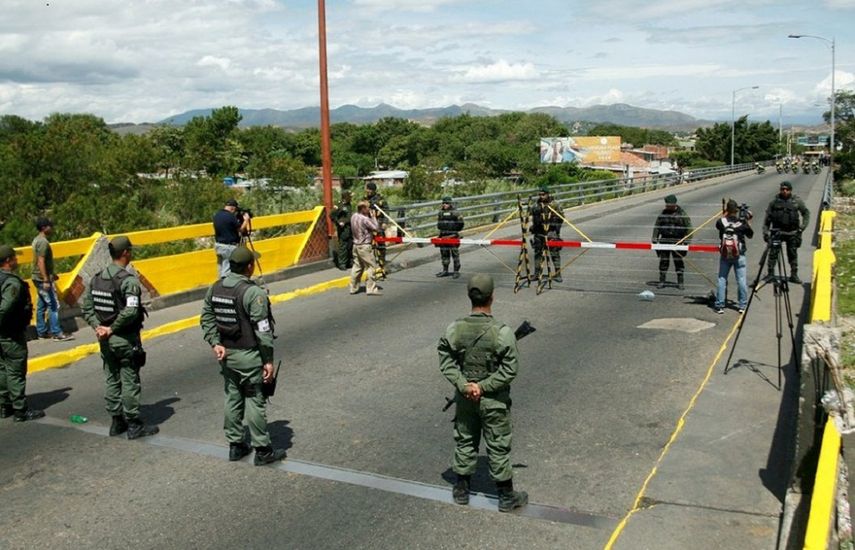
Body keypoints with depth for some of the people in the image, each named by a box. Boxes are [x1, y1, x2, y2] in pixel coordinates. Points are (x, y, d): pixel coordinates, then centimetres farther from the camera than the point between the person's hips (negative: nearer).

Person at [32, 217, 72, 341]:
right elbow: (41, 262, -23)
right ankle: (56, 333, -8)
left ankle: (42, 331, 19)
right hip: (43, 279, -10)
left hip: (38, 278, 10)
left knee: (41, 305, 13)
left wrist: (51, 274, 28)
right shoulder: (43, 242, -17)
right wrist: (46, 280, -26)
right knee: (53, 305, -8)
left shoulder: (37, 240, 13)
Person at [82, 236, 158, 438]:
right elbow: (130, 311, -28)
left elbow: (87, 308, 6)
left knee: (111, 380, 15)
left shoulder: (97, 278, 5)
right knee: (130, 382, 2)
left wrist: (98, 327, -1)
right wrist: (112, 329, -16)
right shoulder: (129, 280, -18)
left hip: (106, 340, 7)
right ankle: (134, 425, 10)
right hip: (126, 340, -7)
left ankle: (117, 422, 25)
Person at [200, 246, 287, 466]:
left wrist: (215, 343, 2)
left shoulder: (215, 289, 3)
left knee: (232, 398, 16)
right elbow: (263, 331, -18)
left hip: (226, 354, 7)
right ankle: (263, 450, 11)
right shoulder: (253, 293, -19)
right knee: (254, 401, 2)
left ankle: (235, 445, 26)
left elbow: (207, 318, 5)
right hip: (248, 356, -7)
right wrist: (268, 361, -13)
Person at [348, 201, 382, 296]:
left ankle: (353, 287, 20)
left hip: (356, 245, 9)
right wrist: (372, 216, -8)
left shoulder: (354, 217, 5)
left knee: (357, 266, 15)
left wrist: (369, 217, 3)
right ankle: (371, 289, -1)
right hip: (364, 246, -9)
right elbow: (376, 228, -14)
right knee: (371, 267, -1)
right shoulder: (365, 219, -20)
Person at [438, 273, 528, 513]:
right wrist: (484, 386, -14)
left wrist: (464, 385, -11)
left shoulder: (454, 329, -11)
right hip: (493, 401, -3)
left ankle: (461, 490, 32)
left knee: (465, 441, 19)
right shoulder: (502, 332, -21)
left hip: (464, 398, 3)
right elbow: (510, 369, -19)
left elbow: (446, 361, -8)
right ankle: (506, 496, 25)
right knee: (498, 447, 11)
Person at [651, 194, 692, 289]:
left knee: (678, 262, 1)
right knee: (663, 261, 4)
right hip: (664, 241, 3)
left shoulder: (681, 214, -3)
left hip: (677, 242, -3)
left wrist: (686, 241, -5)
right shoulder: (663, 214, 7)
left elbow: (688, 228, -1)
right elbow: (656, 227, 13)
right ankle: (662, 281, 13)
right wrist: (655, 240, 8)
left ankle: (680, 282, 10)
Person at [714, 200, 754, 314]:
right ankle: (742, 305, 10)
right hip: (739, 256, -1)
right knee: (741, 280, 7)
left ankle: (719, 306, 6)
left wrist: (724, 214, 19)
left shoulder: (721, 222, -8)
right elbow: (750, 235, 6)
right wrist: (748, 221, 14)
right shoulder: (742, 223, -9)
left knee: (722, 279, 7)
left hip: (725, 255, 1)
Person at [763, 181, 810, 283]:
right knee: (773, 253, -5)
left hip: (792, 233, 1)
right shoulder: (774, 201, 0)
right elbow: (767, 218, 5)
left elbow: (806, 213, 13)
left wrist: (803, 226, 2)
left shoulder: (797, 201, 0)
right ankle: (770, 273, 2)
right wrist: (765, 232, 0)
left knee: (793, 254, 7)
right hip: (777, 232, -1)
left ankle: (794, 275, 16)